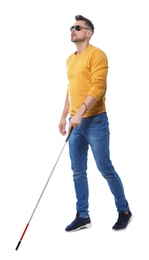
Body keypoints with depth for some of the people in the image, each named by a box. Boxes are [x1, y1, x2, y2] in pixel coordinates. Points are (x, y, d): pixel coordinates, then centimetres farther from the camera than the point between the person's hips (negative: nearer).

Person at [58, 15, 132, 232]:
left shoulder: (96, 54, -8)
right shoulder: (70, 59, 16)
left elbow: (98, 86, -18)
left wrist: (80, 112, -25)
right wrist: (64, 116, 18)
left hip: (95, 121, -7)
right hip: (76, 123, 7)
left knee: (105, 169, -1)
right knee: (78, 172, 8)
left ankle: (124, 211, 15)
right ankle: (83, 216, 16)